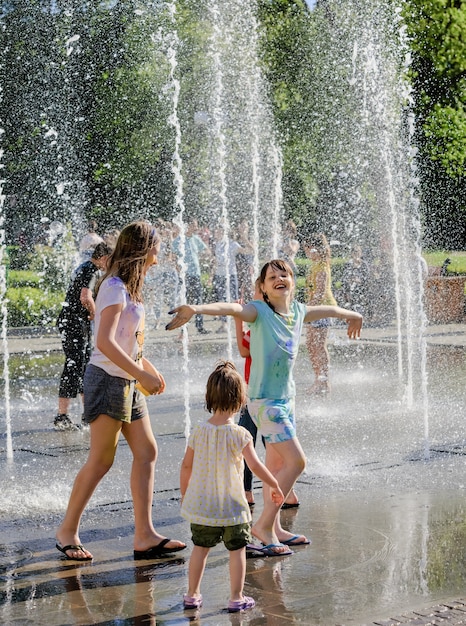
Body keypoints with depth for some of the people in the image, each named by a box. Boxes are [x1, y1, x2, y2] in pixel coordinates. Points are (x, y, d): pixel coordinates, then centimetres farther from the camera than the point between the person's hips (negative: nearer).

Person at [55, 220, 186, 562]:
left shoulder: (129, 288, 15)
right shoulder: (115, 288, -15)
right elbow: (105, 342, -24)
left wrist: (150, 368, 13)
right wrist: (142, 374, -23)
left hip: (128, 382, 10)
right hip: (108, 380, -10)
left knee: (147, 452, 4)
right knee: (101, 460, -5)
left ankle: (145, 535, 4)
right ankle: (67, 531, 7)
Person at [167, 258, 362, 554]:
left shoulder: (299, 311, 7)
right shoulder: (259, 311, -13)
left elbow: (329, 310, 28)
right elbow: (232, 308, -34)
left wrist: (353, 315, 48)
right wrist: (197, 309, -53)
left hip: (286, 398, 7)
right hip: (264, 400, -7)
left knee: (277, 466, 12)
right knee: (296, 461, -12)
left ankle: (274, 529, 21)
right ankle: (264, 526, -2)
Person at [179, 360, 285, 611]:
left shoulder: (199, 431, -4)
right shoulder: (239, 434, -14)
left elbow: (186, 466, 3)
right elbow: (255, 465, -13)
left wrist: (184, 494, 17)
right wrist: (275, 486, 1)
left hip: (201, 504, 4)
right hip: (231, 505, -4)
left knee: (200, 547, 16)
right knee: (237, 549, 8)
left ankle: (192, 594, 22)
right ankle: (236, 598, 11)